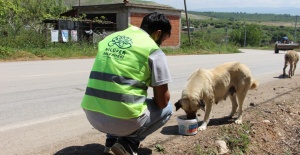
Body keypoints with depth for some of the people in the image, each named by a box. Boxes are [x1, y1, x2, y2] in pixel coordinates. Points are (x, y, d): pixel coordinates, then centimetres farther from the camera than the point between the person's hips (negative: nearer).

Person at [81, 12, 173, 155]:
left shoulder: (109, 39, 15)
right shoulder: (153, 50, -3)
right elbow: (162, 101, -2)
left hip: (92, 115, 6)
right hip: (123, 119, -6)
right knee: (167, 108, 21)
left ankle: (112, 138, 19)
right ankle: (128, 142, 7)